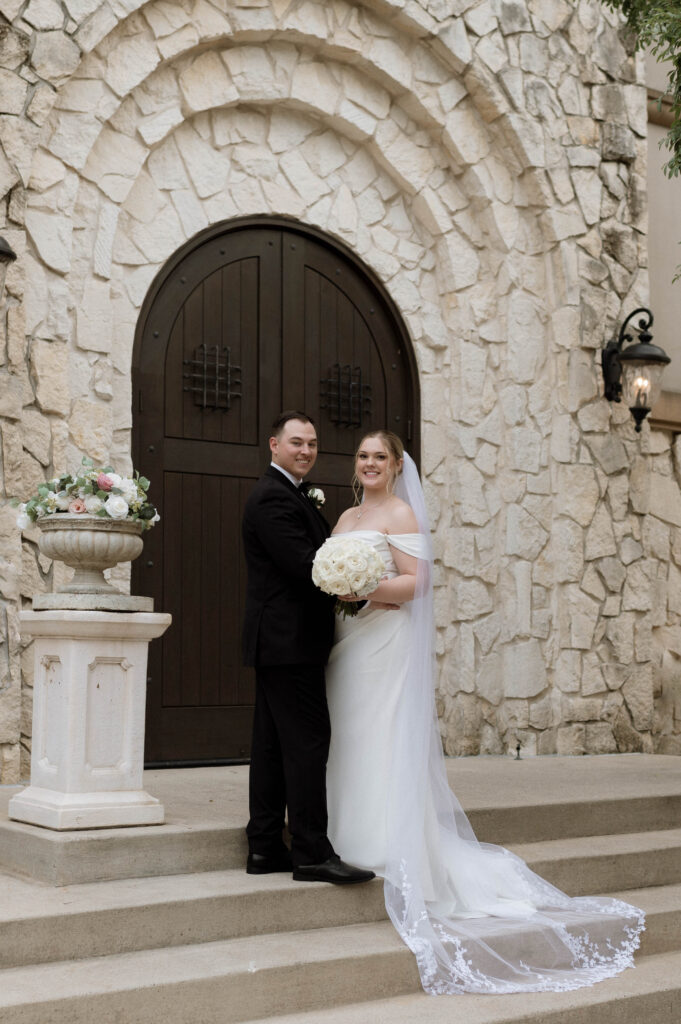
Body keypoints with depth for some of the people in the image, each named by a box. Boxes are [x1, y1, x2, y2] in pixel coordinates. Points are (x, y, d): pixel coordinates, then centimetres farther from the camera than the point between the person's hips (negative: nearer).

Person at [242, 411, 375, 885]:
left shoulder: (292, 495, 22)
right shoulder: (272, 497, -12)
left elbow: (314, 557, 18)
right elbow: (302, 564, -20)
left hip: (279, 641, 11)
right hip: (290, 640, -11)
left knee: (273, 745, 10)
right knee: (308, 741, -9)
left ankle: (265, 848, 15)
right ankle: (312, 852, -6)